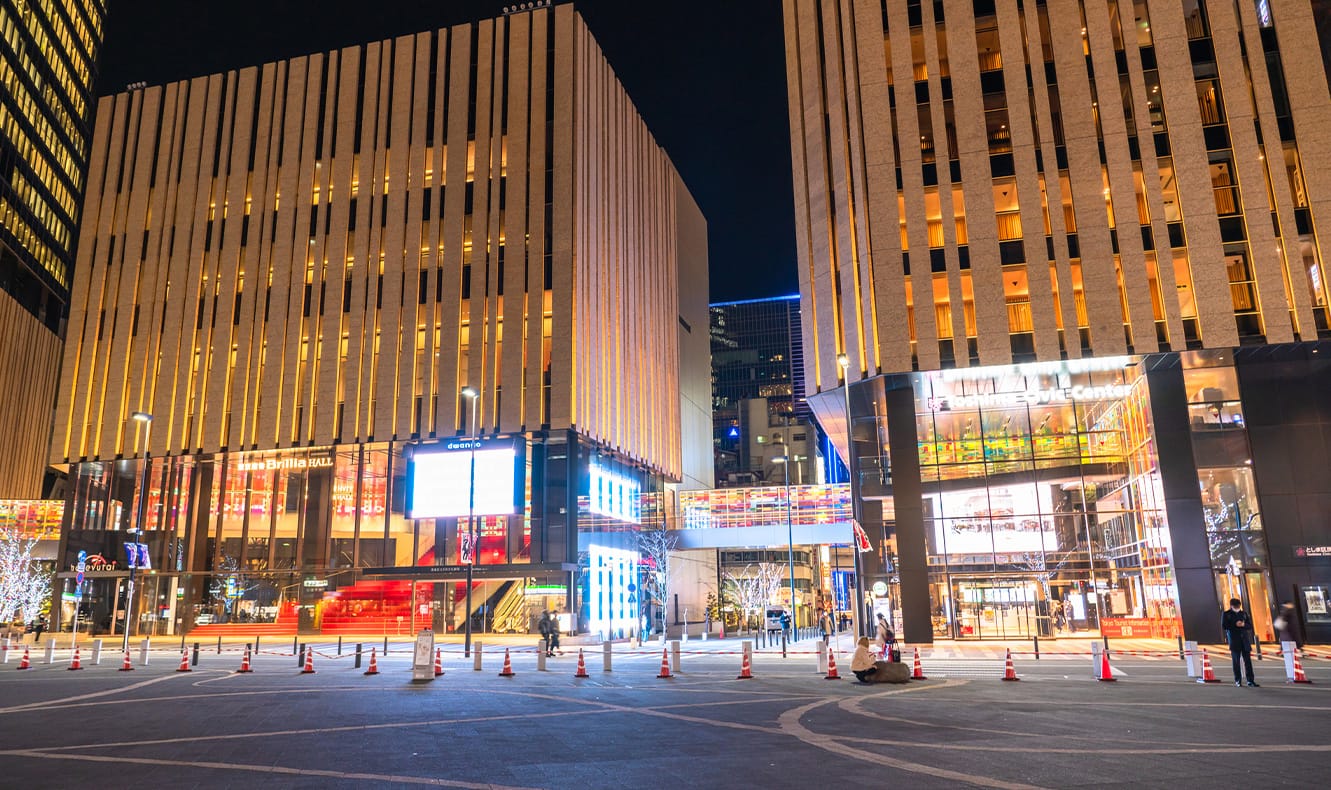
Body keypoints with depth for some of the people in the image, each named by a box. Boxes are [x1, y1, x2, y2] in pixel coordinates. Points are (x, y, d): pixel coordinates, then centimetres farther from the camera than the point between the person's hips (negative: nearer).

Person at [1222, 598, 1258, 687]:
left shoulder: (1244, 613, 12)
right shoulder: (1226, 614, 3)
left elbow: (1250, 625, 9)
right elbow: (1223, 626, -6)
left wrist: (1243, 624, -11)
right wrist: (1235, 625, -15)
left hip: (1245, 639, 3)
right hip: (1234, 640, -3)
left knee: (1248, 660, -1)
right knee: (1236, 661, 1)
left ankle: (1250, 680, 2)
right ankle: (1237, 680, 7)